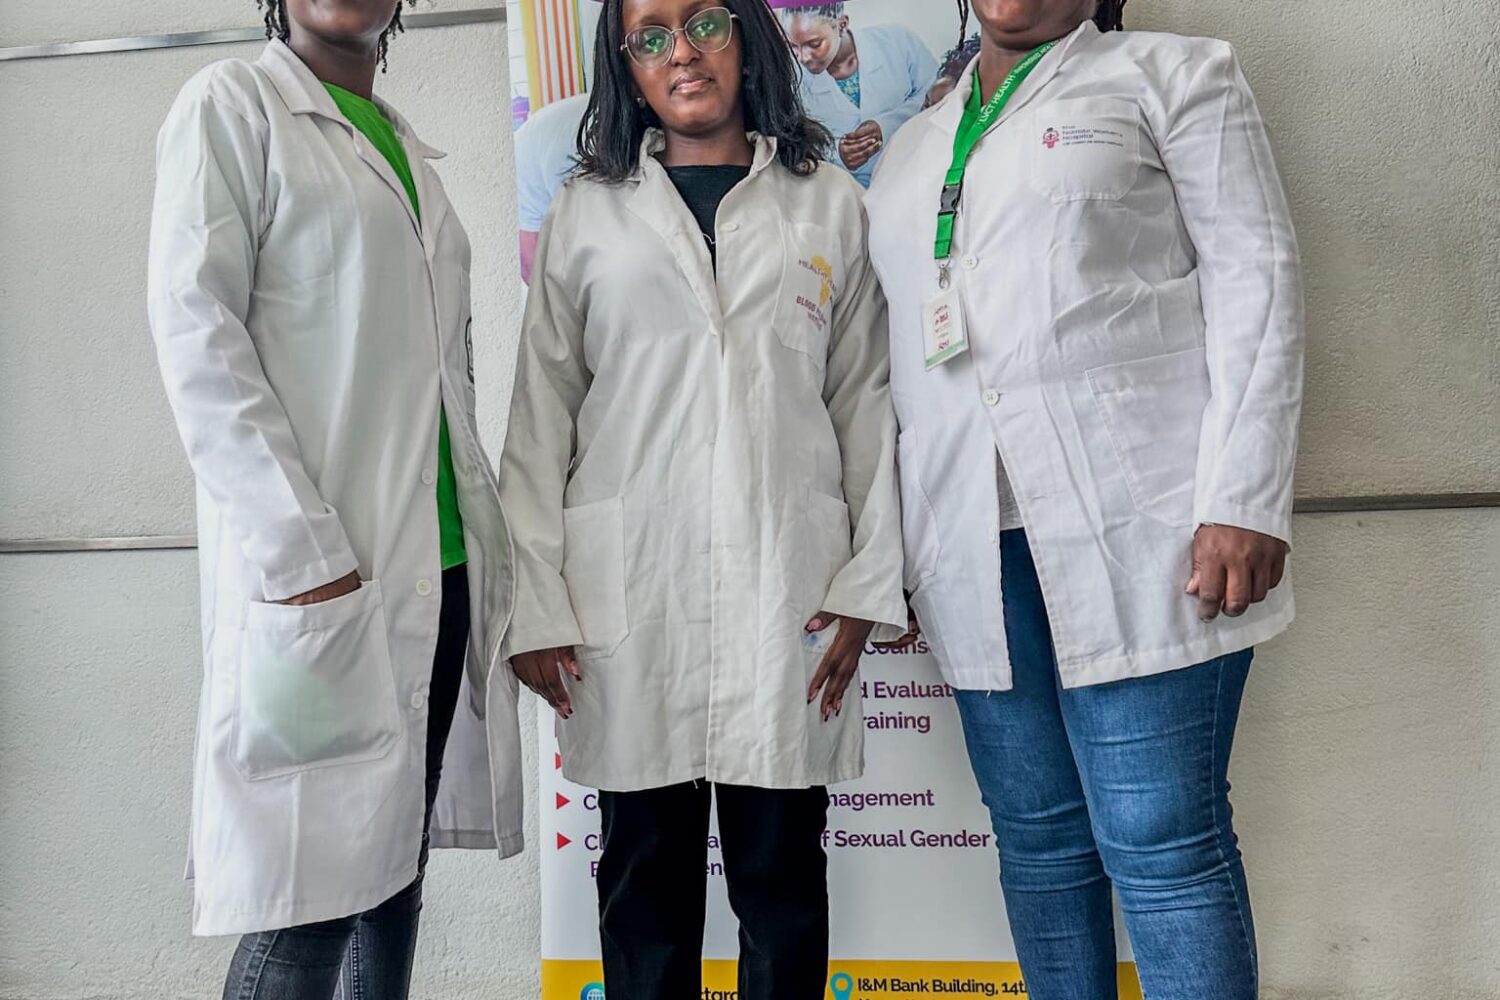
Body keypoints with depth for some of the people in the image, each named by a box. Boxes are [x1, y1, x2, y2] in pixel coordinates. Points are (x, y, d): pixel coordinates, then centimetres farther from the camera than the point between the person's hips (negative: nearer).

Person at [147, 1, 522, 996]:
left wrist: (486, 531, 12)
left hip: (441, 566, 7)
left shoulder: (408, 147, 21)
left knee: (396, 861, 11)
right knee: (311, 904, -3)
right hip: (318, 575, -6)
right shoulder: (231, 105, 2)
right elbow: (196, 331, -9)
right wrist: (300, 555, -17)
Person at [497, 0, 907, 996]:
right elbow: (541, 419, 6)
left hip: (789, 591, 0)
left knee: (782, 877, 8)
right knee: (646, 874, 9)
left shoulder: (830, 205, 11)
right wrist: (533, 606, -1)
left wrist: (869, 586, 0)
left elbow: (867, 403, 8)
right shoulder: (587, 214, 9)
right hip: (627, 594, 0)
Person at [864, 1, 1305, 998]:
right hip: (972, 543, 5)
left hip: (1135, 524, -4)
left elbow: (1255, 276, -1)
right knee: (1039, 835, 10)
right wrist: (891, 546, 14)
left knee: (1160, 841, -4)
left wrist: (1244, 500, -12)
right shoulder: (912, 149, 23)